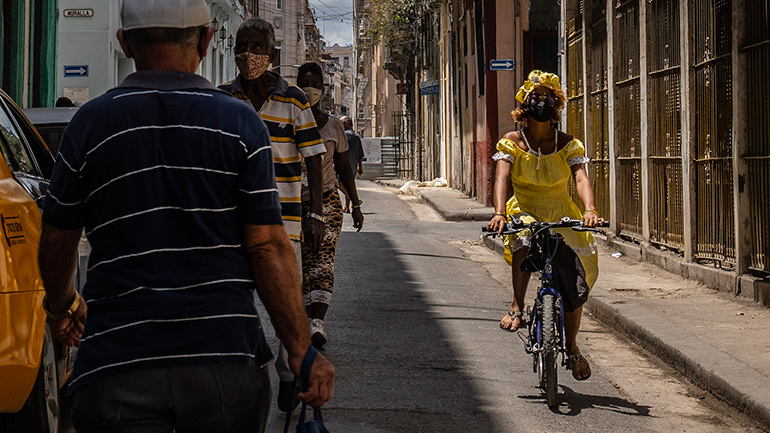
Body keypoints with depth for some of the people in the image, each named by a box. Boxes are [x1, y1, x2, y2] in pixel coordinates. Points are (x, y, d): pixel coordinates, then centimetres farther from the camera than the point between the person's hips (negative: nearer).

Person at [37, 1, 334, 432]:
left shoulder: (90, 125, 2)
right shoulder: (241, 125, 0)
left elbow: (57, 242, 12)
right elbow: (269, 247, -5)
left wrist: (63, 305, 32)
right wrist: (302, 349, 0)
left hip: (118, 366, 0)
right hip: (228, 359, 1)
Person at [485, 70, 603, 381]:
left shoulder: (569, 145, -5)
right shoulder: (512, 143, -6)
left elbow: (581, 178, -19)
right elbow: (502, 178, -19)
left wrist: (590, 210, -39)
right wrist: (499, 213, -38)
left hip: (562, 215, 1)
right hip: (524, 212, -1)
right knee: (523, 240, -38)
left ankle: (572, 347, 9)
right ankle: (517, 306, -20)